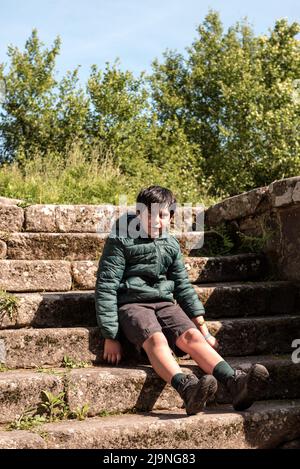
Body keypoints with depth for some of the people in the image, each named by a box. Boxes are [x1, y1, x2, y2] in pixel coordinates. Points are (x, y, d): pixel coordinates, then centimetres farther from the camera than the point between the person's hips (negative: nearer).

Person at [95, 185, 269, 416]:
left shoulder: (171, 245, 13)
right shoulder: (121, 241, -3)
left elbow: (183, 287, 19)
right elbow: (106, 287, -6)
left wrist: (203, 328, 12)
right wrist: (111, 337, -11)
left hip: (164, 302, 5)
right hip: (131, 304, -5)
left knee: (192, 336, -24)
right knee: (156, 339, -34)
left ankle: (235, 382, -42)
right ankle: (187, 389, -59)